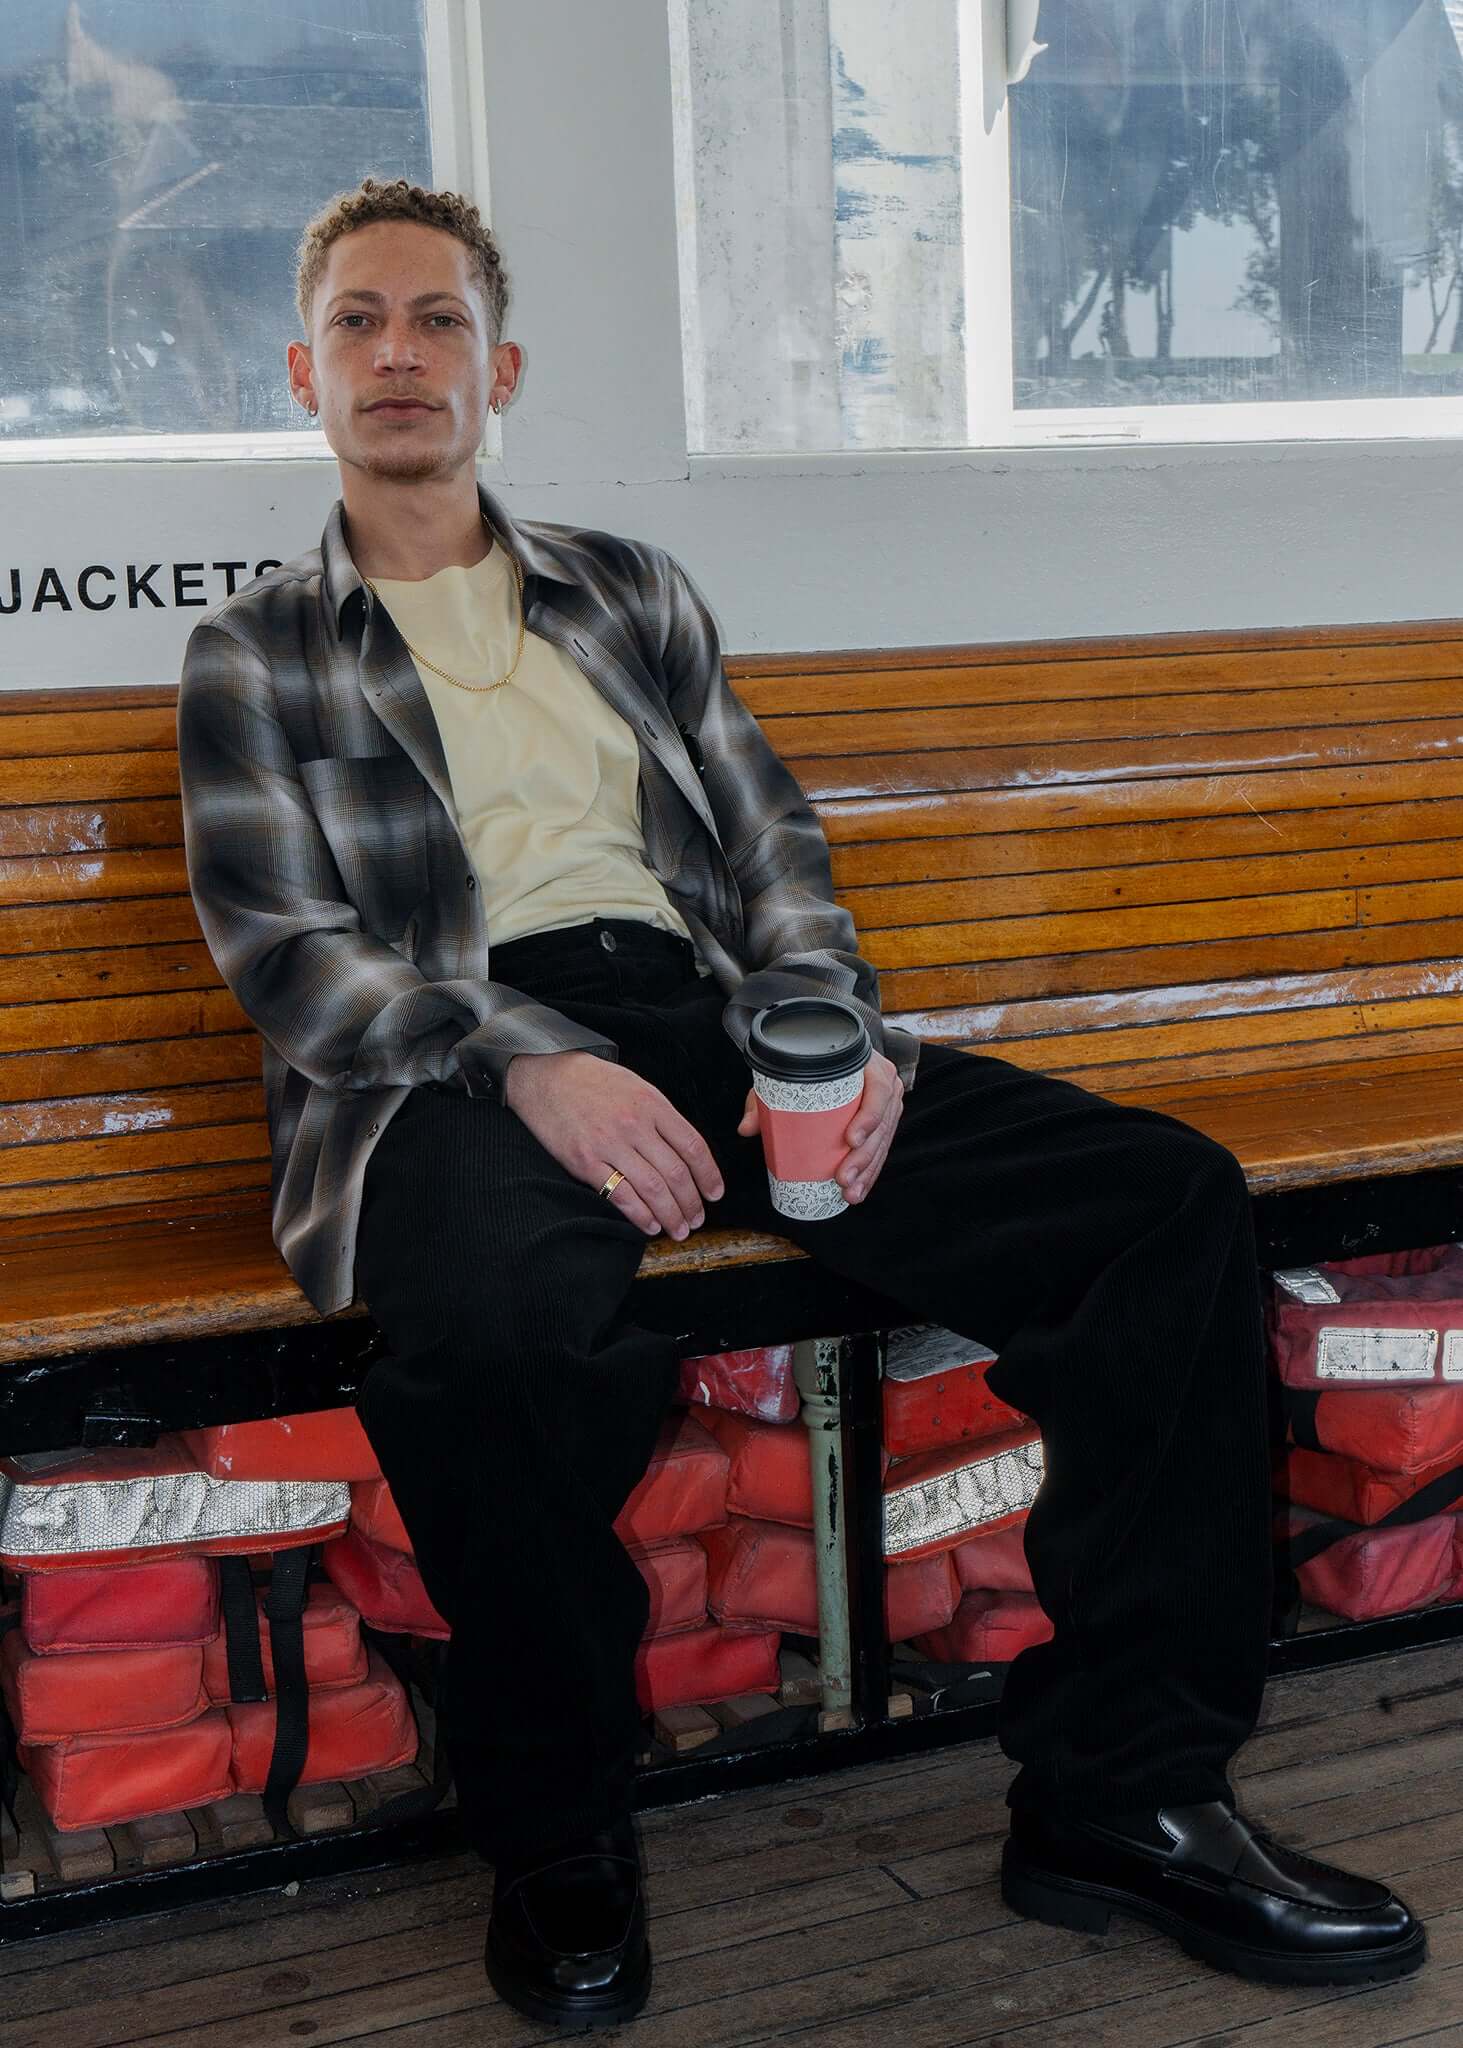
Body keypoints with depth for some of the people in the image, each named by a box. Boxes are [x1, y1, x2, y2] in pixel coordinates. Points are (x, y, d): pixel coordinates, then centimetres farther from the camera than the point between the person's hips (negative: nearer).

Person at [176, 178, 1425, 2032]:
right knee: (490, 1318, -41)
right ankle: (556, 1840, -14)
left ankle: (1118, 1792, -10)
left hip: (706, 1017, 4)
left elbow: (770, 847, 18)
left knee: (1170, 1194, -16)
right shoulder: (253, 656, 15)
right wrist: (530, 1065, -18)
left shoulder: (632, 593, 25)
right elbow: (283, 951, 1)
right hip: (458, 1060, -4)